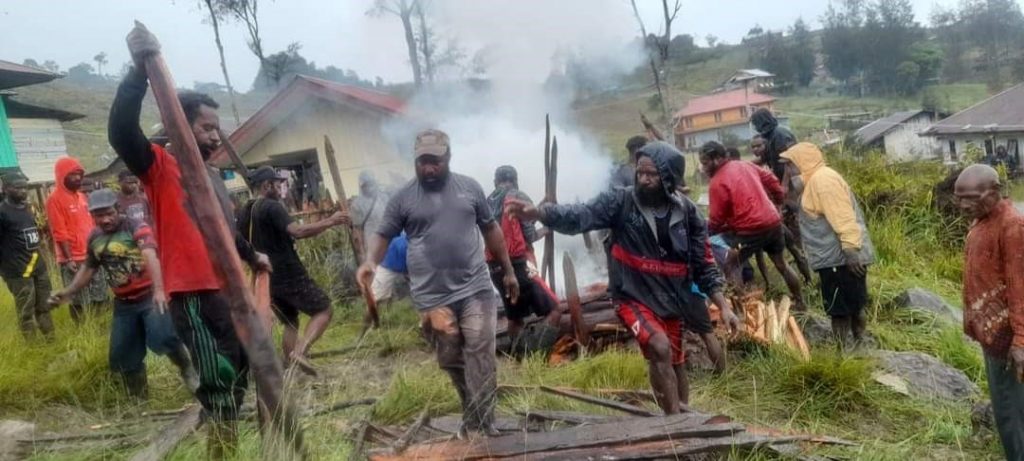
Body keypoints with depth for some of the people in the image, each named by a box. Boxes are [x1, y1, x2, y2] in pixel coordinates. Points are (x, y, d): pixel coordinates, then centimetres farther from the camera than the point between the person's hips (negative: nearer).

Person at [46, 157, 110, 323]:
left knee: (98, 297, 12)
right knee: (78, 302, -1)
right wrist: (68, 259, -18)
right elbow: (59, 233, -14)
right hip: (73, 259, -7)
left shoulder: (81, 195, 13)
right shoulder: (55, 199, -10)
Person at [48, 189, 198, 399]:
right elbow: (88, 268, 22)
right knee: (122, 356, 10)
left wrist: (158, 290, -46)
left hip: (150, 296, -6)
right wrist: (67, 293, 11)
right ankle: (138, 399, 29)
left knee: (161, 339, -27)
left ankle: (187, 369, 1)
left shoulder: (136, 227, -15)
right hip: (123, 303, 6)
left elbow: (150, 256, -31)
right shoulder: (94, 238, 6)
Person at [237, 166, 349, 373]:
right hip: (290, 275, -8)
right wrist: (330, 221, -21)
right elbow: (298, 232, -27)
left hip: (267, 279, 8)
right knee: (323, 310, -1)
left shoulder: (243, 213, 12)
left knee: (290, 323, 18)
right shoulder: (272, 207, -14)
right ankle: (299, 352, -19)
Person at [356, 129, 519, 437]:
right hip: (432, 298, 0)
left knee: (480, 357, -4)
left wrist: (508, 271, 16)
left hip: (475, 289, 0)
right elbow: (383, 235, 4)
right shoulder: (403, 198, 2)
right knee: (452, 361, 10)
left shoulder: (470, 188, 7)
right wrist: (371, 261, -18)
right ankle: (476, 420, 28)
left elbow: (491, 230, 15)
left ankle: (480, 427, 3)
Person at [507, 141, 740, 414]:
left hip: (671, 299, 4)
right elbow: (579, 216, -25)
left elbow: (704, 264, 3)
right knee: (660, 348, -26)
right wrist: (537, 212, -43)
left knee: (675, 364, 16)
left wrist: (724, 306, -1)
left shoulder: (687, 212, -4)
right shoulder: (621, 202, -11)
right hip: (633, 297, -3)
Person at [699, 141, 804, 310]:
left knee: (730, 265, 3)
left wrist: (706, 231, 9)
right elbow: (771, 181, 18)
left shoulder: (717, 183, -11)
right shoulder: (745, 165, 11)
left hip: (750, 229, -8)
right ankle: (799, 302, 34)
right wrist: (778, 202, 28)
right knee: (781, 264, 22)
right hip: (773, 221, 8)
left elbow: (716, 219, -8)